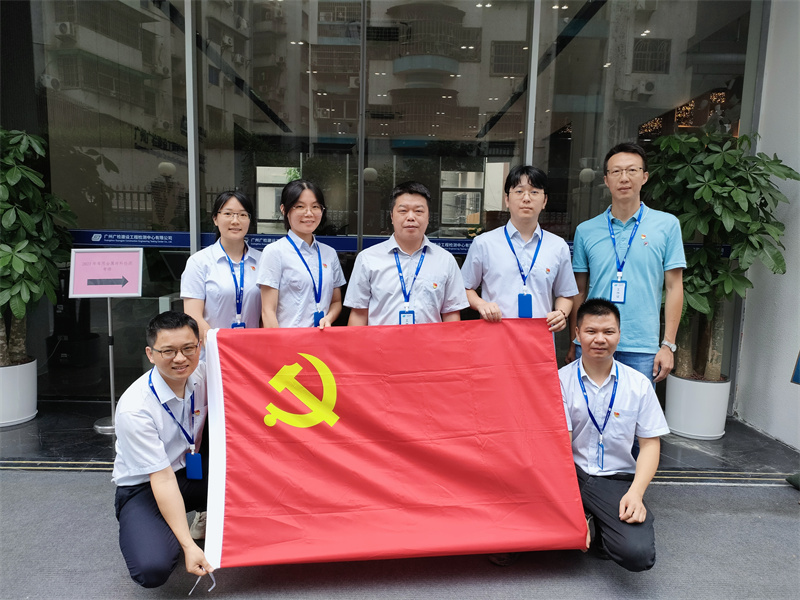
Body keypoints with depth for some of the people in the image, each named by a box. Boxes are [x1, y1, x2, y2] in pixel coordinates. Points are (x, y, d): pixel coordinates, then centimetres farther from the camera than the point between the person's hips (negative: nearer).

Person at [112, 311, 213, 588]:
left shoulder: (203, 374, -13)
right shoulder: (134, 408, -27)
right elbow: (162, 479, -26)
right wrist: (189, 545, -28)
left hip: (192, 469, 5)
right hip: (144, 486, -4)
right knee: (152, 569, -29)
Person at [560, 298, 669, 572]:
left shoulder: (639, 384, 4)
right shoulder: (562, 380, -3)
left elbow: (650, 444, 5)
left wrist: (635, 493, -12)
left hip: (616, 479, 1)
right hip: (572, 473, 0)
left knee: (638, 554, -26)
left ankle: (594, 527, 8)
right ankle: (584, 522, -4)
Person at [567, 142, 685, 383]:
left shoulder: (667, 225, 3)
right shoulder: (585, 231, 6)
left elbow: (674, 287, 3)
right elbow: (579, 291, 9)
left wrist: (668, 345, -2)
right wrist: (573, 344, 8)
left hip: (641, 349, -1)